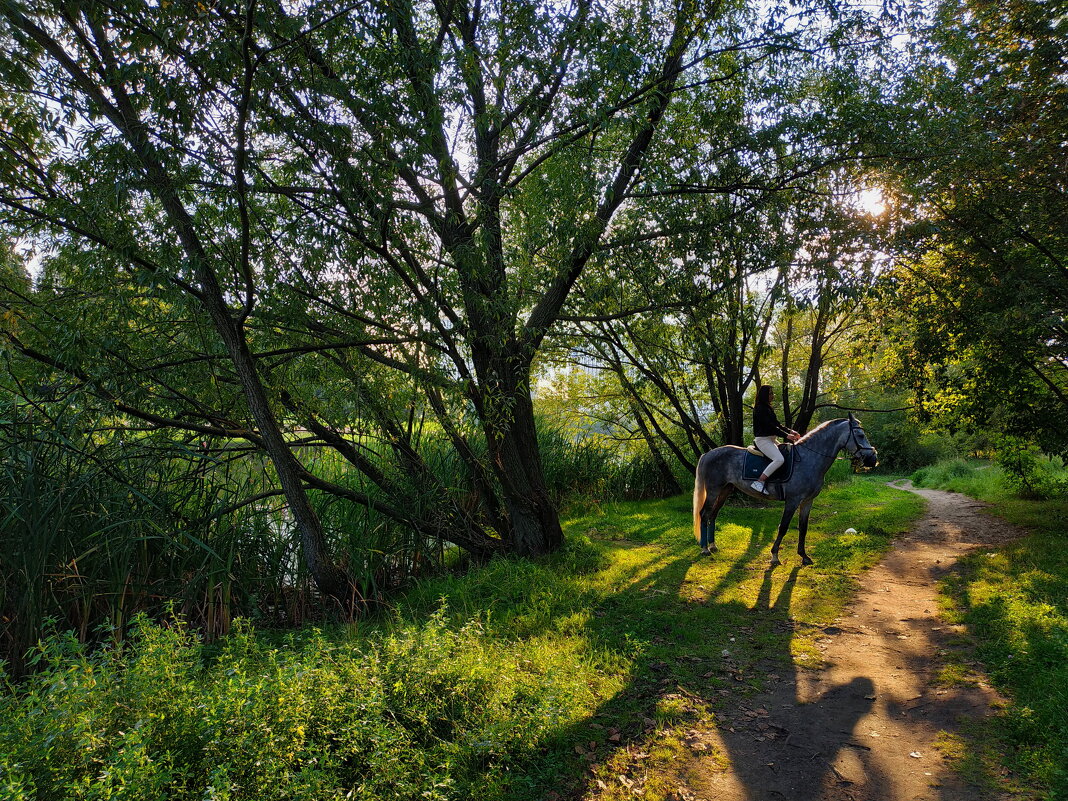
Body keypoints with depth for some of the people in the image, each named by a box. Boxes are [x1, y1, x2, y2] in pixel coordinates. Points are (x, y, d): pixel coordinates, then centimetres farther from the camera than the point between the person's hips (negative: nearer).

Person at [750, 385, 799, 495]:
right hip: (762, 440, -11)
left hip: (771, 439, 11)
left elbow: (777, 424, 17)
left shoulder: (768, 408, 16)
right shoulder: (760, 409, -14)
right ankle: (759, 482, -25)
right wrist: (786, 435, -20)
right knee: (779, 459, -26)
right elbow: (770, 426, -20)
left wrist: (790, 431, 5)